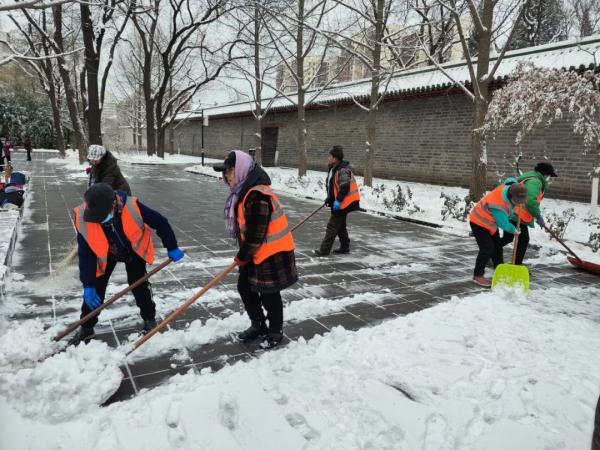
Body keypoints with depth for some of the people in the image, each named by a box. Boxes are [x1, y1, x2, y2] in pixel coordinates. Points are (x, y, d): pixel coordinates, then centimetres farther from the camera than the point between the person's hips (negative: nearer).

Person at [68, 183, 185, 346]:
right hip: (104, 254, 2)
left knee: (139, 285, -1)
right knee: (95, 288, -1)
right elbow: (85, 254, -22)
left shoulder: (131, 207, -39)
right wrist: (88, 285, -24)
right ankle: (86, 328, 18)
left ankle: (150, 319, 21)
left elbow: (160, 222, -23)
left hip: (134, 251, -1)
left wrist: (172, 248, -13)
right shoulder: (83, 218, -32)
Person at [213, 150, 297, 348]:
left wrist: (241, 256, -13)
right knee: (245, 287, 16)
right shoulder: (246, 191, 7)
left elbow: (256, 233, -25)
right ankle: (258, 325, 34)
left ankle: (275, 331, 26)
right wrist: (243, 254, 16)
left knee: (269, 295, 5)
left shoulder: (257, 196, -26)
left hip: (272, 253, -10)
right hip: (256, 253, 10)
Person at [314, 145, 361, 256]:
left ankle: (324, 250, -1)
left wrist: (338, 200, -25)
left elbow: (345, 187, -29)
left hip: (344, 203, -10)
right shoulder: (334, 168, 11)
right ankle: (345, 247, 29)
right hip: (340, 202, 10)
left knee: (332, 226, -6)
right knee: (340, 225, 18)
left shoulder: (342, 170, -22)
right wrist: (329, 198, 14)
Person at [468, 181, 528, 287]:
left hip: (490, 222, 9)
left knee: (497, 246, 14)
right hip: (479, 222, -9)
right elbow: (503, 224, -25)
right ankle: (478, 276, -3)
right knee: (487, 248, -14)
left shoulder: (512, 187, -16)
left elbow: (511, 180, 12)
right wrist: (513, 230, -7)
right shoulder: (498, 204, -38)